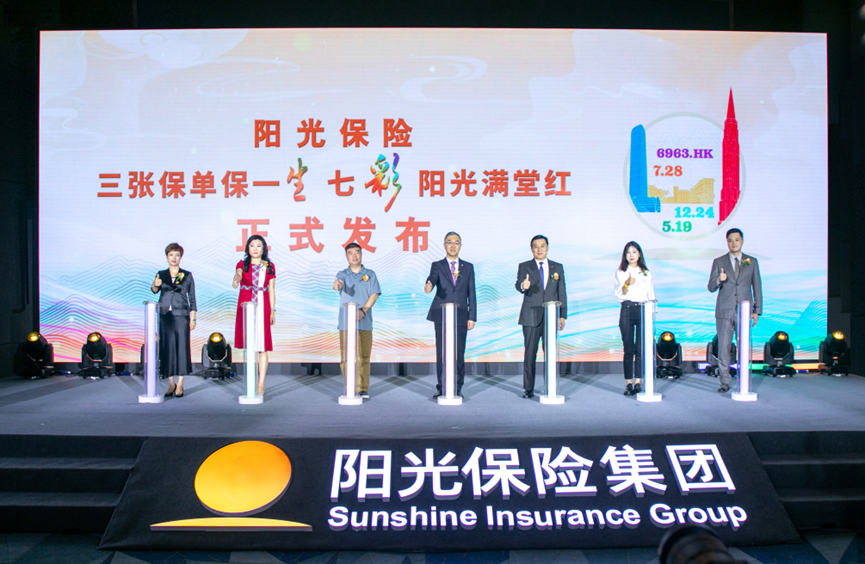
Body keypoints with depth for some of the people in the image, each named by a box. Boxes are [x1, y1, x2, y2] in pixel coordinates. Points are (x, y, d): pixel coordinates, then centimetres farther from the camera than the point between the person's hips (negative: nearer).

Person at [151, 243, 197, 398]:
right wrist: (155, 285, -30)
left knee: (182, 347, -3)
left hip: (181, 315, -2)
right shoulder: (161, 275, 10)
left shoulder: (187, 276, 6)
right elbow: (155, 291, -6)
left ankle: (180, 385, 5)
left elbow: (192, 298, 5)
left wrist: (193, 318, 0)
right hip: (165, 315, 2)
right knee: (167, 348, 3)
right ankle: (171, 383, 14)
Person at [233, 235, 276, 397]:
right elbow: (238, 274, -15)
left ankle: (261, 384, -1)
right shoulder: (242, 264, 8)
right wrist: (236, 280, -39)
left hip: (262, 307, 0)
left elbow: (271, 289, 7)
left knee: (262, 346, -5)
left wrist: (272, 311, 2)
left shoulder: (269, 267, 9)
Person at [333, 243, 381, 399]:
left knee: (364, 356, -1)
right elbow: (337, 285, -13)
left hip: (364, 321, 0)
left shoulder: (370, 274, 10)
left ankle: (363, 389, 6)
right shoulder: (343, 274, 9)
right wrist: (337, 285, -39)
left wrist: (363, 311, -12)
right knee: (346, 357, -1)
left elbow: (374, 294, 1)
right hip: (346, 322, 0)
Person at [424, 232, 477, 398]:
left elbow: (471, 294, 9)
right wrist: (429, 286, -40)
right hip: (441, 316, -1)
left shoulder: (468, 267, 12)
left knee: (459, 355, 1)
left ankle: (457, 388, 11)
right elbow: (432, 278, -15)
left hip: (461, 316, 1)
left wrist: (472, 317, 2)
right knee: (441, 354, 2)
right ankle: (441, 388, 11)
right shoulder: (437, 265, 8)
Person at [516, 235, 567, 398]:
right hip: (531, 317, -2)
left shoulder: (557, 267, 12)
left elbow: (562, 292, 11)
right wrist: (523, 286, -34)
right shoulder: (524, 267, 6)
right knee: (530, 354, -1)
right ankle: (528, 389, 7)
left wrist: (562, 315, 5)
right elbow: (518, 285, -9)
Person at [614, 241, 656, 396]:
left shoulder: (646, 273, 16)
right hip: (627, 310, -1)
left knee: (641, 349, -4)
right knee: (628, 349, -3)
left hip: (643, 310, 1)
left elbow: (651, 294, 16)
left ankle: (638, 383, 0)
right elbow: (618, 294, -3)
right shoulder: (620, 272, 9)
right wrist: (626, 284, -24)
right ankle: (629, 383, 0)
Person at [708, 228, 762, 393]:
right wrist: (718, 280, -18)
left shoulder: (752, 262, 11)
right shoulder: (718, 262, 8)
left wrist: (757, 310, 5)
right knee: (723, 348, -1)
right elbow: (711, 287, 5)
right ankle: (725, 381, 7)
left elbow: (757, 287, 11)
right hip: (724, 311, 0)